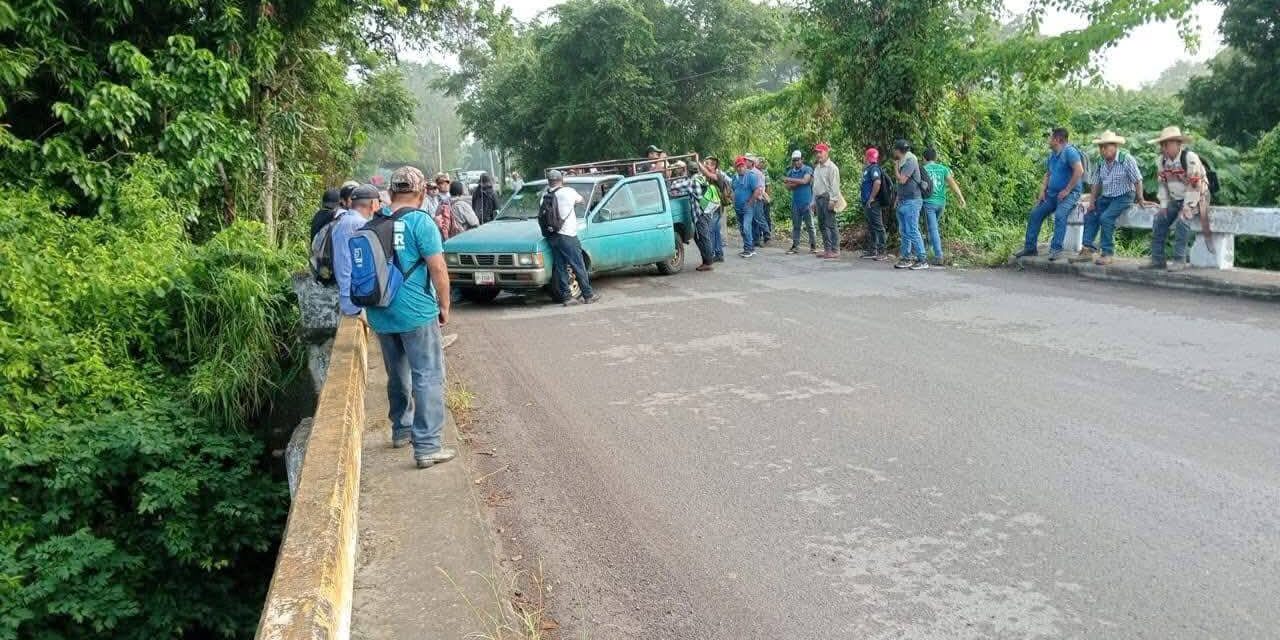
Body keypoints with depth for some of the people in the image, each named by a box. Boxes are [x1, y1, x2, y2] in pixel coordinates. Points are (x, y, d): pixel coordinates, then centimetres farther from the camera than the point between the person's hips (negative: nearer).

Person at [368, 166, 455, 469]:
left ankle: (401, 430, 36)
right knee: (428, 378, -1)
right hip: (416, 313, -6)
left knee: (397, 375, 22)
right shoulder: (421, 221, -12)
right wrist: (444, 306, -2)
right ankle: (427, 447, -4)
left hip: (379, 314, 6)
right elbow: (438, 269, -14)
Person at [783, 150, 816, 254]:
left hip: (807, 202, -4)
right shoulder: (790, 172, 11)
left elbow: (804, 181, -18)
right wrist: (798, 183, -11)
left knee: (809, 225, 0)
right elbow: (788, 187, 5)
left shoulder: (808, 169, -2)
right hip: (795, 203, 4)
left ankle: (813, 246, 6)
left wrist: (790, 180, -12)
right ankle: (795, 246, 10)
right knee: (796, 226, 6)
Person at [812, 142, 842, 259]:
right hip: (818, 198, 9)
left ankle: (835, 250, -8)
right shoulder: (817, 168, 20)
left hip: (828, 198, -9)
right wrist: (814, 201, 20)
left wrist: (833, 200, -20)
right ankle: (827, 249, 15)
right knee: (822, 225, 9)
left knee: (830, 225, -10)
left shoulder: (831, 167, -7)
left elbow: (834, 185, -13)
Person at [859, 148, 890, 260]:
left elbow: (877, 182, -29)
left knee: (878, 226, -8)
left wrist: (871, 198, -24)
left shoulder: (874, 168, -14)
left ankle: (882, 252, -7)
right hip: (868, 203, 11)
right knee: (871, 227, 15)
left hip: (873, 203, -11)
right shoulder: (867, 169, 17)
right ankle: (872, 251, 22)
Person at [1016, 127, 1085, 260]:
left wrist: (1067, 190, -20)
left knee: (1060, 215, -31)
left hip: (1069, 193, -9)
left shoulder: (1069, 151, -13)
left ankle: (1056, 249, -30)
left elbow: (1079, 171, -23)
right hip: (1052, 193, 9)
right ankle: (1030, 247, 3)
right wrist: (1043, 191, 8)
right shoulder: (1052, 156, 14)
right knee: (1035, 214, -1)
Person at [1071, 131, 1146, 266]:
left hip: (1124, 197, -7)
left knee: (1106, 218, -26)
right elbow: (1097, 184, 12)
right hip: (1106, 197, 7)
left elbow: (1137, 181, -9)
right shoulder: (1101, 163, 6)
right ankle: (1088, 249, -12)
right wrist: (1092, 202, 2)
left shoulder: (1126, 159, -12)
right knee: (1089, 216, -10)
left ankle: (1108, 253, -19)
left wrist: (1140, 200, -7)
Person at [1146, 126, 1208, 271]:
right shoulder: (1162, 161, -1)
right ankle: (1157, 259, -4)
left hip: (1195, 198, -7)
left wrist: (1187, 207, -26)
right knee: (1159, 220, -7)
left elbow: (1195, 186, -23)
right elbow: (1163, 184, 8)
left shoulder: (1190, 158, -22)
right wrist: (1164, 205, -1)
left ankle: (1179, 260, -24)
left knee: (1182, 220, -28)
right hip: (1176, 199, 7)